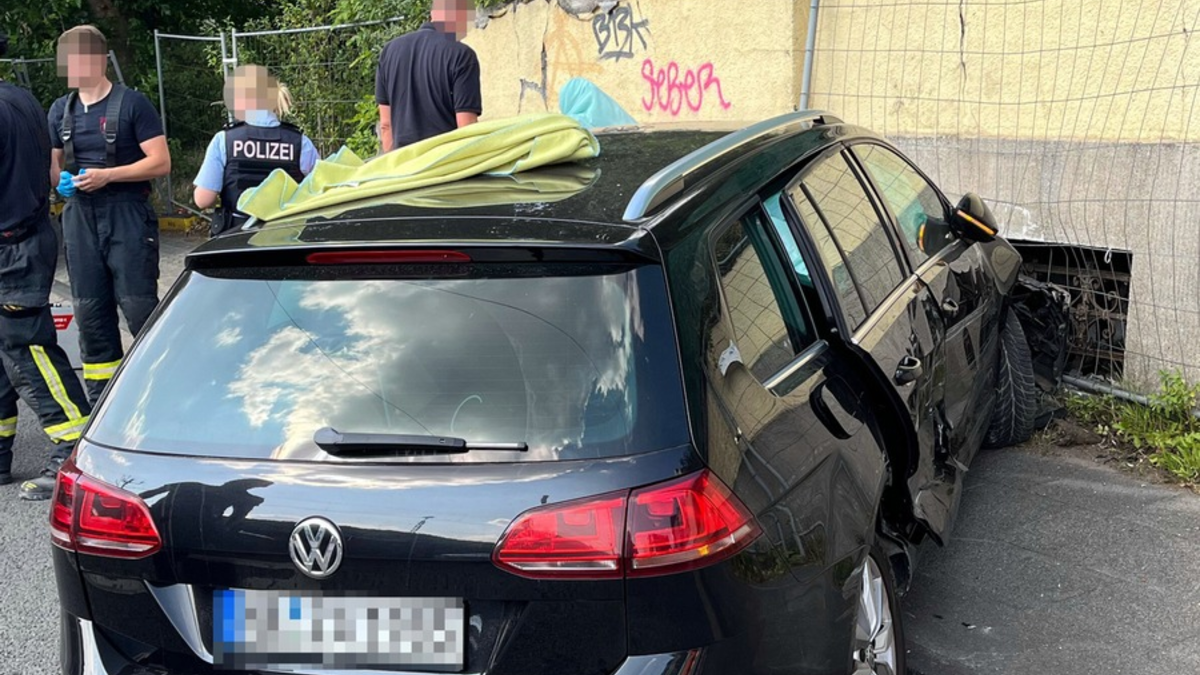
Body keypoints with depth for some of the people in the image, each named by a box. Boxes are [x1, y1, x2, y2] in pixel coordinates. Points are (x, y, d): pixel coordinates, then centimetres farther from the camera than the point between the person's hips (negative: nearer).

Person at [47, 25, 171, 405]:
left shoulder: (131, 104, -3)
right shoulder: (61, 110, 14)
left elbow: (161, 162, -8)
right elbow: (51, 164, 21)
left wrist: (107, 175, -17)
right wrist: (61, 180, -3)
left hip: (128, 218, -6)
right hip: (80, 218, 6)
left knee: (139, 308, -10)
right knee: (90, 313, 8)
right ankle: (101, 405, 17)